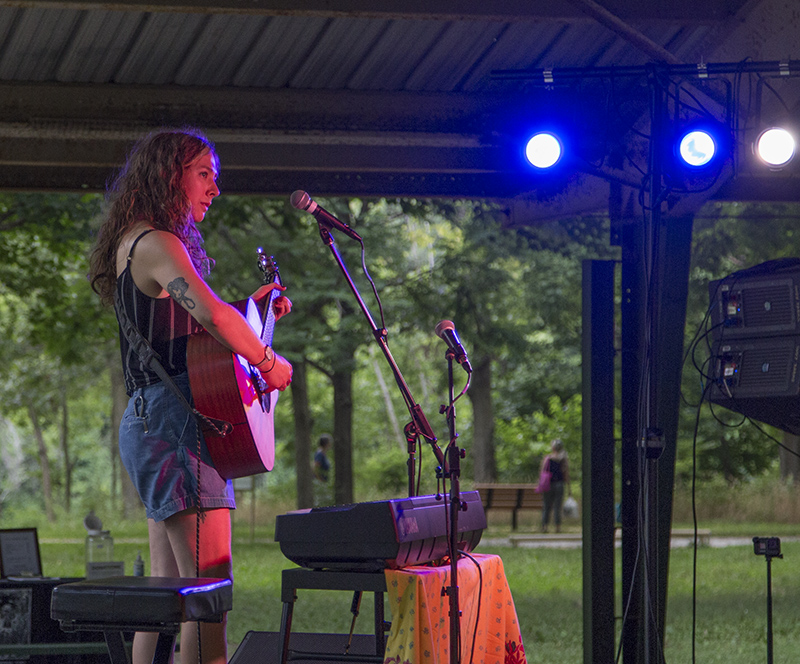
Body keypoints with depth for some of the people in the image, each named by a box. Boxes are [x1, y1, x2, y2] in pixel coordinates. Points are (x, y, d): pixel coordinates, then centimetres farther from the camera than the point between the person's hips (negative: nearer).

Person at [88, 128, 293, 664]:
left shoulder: (138, 244, 21)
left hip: (151, 422, 11)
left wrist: (252, 308, 22)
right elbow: (213, 318, -27)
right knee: (210, 586, -16)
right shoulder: (156, 244, -11)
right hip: (173, 422, -11)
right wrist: (269, 363, -13)